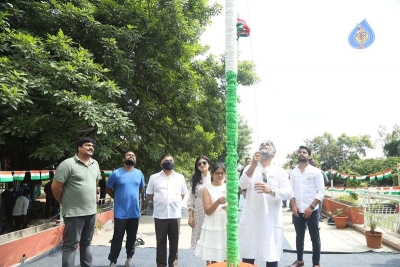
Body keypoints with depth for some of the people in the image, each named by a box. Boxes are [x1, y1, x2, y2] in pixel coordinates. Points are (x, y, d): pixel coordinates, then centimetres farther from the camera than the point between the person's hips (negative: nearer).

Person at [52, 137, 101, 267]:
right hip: (74, 212, -7)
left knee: (87, 242, 18)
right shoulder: (68, 164, -13)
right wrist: (66, 203, 0)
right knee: (71, 245, 1)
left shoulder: (95, 164, 9)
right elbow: (55, 187, -11)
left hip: (91, 211, 7)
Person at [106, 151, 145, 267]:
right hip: (120, 213, -3)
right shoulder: (116, 173, -7)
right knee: (117, 238, 3)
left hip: (135, 212, 3)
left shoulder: (139, 174, 4)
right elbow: (108, 189, 4)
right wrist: (118, 198, 4)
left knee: (132, 238, 14)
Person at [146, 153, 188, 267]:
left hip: (175, 214, 1)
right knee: (161, 241, 8)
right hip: (160, 215, -1)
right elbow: (150, 195, 9)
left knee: (174, 241, 10)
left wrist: (175, 203, 8)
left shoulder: (180, 177, 6)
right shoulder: (154, 177, 2)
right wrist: (160, 203, 6)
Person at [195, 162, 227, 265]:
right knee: (212, 260, 1)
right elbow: (207, 211, -7)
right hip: (212, 227, -2)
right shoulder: (207, 189, -1)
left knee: (227, 259, 5)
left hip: (226, 226, 2)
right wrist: (218, 202, -24)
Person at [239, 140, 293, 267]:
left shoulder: (280, 171, 6)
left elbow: (288, 193, -8)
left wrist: (271, 190, -28)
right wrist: (253, 165, -25)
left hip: (271, 222, -1)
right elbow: (242, 185, -10)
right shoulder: (250, 168, 9)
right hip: (250, 220, 1)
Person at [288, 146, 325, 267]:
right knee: (299, 236, 14)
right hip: (297, 210, 3)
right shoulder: (293, 172, 7)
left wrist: (311, 207, -14)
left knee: (315, 237, 4)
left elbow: (321, 191, -7)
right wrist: (294, 205, -6)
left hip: (312, 210, -3)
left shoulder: (315, 171, -3)